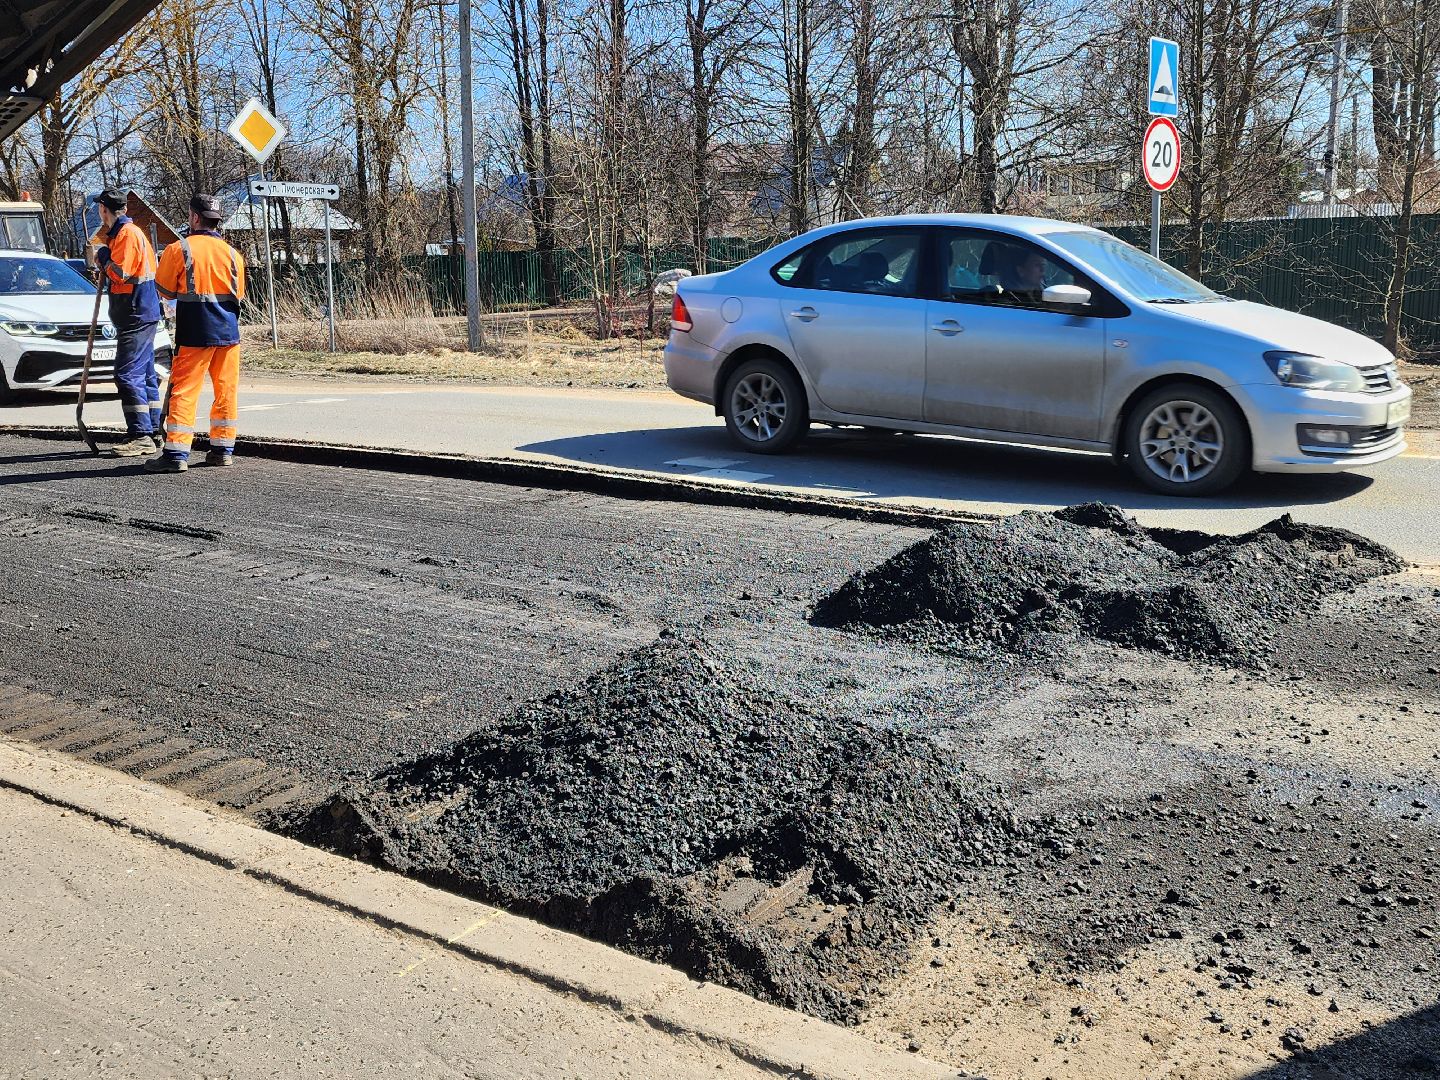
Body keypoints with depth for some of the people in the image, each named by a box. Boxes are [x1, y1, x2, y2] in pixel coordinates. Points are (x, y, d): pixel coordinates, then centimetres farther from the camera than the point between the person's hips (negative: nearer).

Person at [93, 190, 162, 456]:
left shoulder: (128, 233, -14)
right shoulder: (122, 233, 19)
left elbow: (119, 273, -20)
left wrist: (103, 256, -4)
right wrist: (105, 258, 7)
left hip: (136, 316, -11)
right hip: (140, 314, 11)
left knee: (128, 374, -12)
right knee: (145, 374, 13)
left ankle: (141, 436, -14)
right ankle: (152, 432, 18)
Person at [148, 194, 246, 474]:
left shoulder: (178, 250, -6)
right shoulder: (232, 253, 5)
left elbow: (166, 291, 0)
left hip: (194, 333, -3)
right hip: (228, 332, 4)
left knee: (184, 391, -1)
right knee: (227, 390, 10)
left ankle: (176, 453, -5)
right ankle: (223, 449, 15)